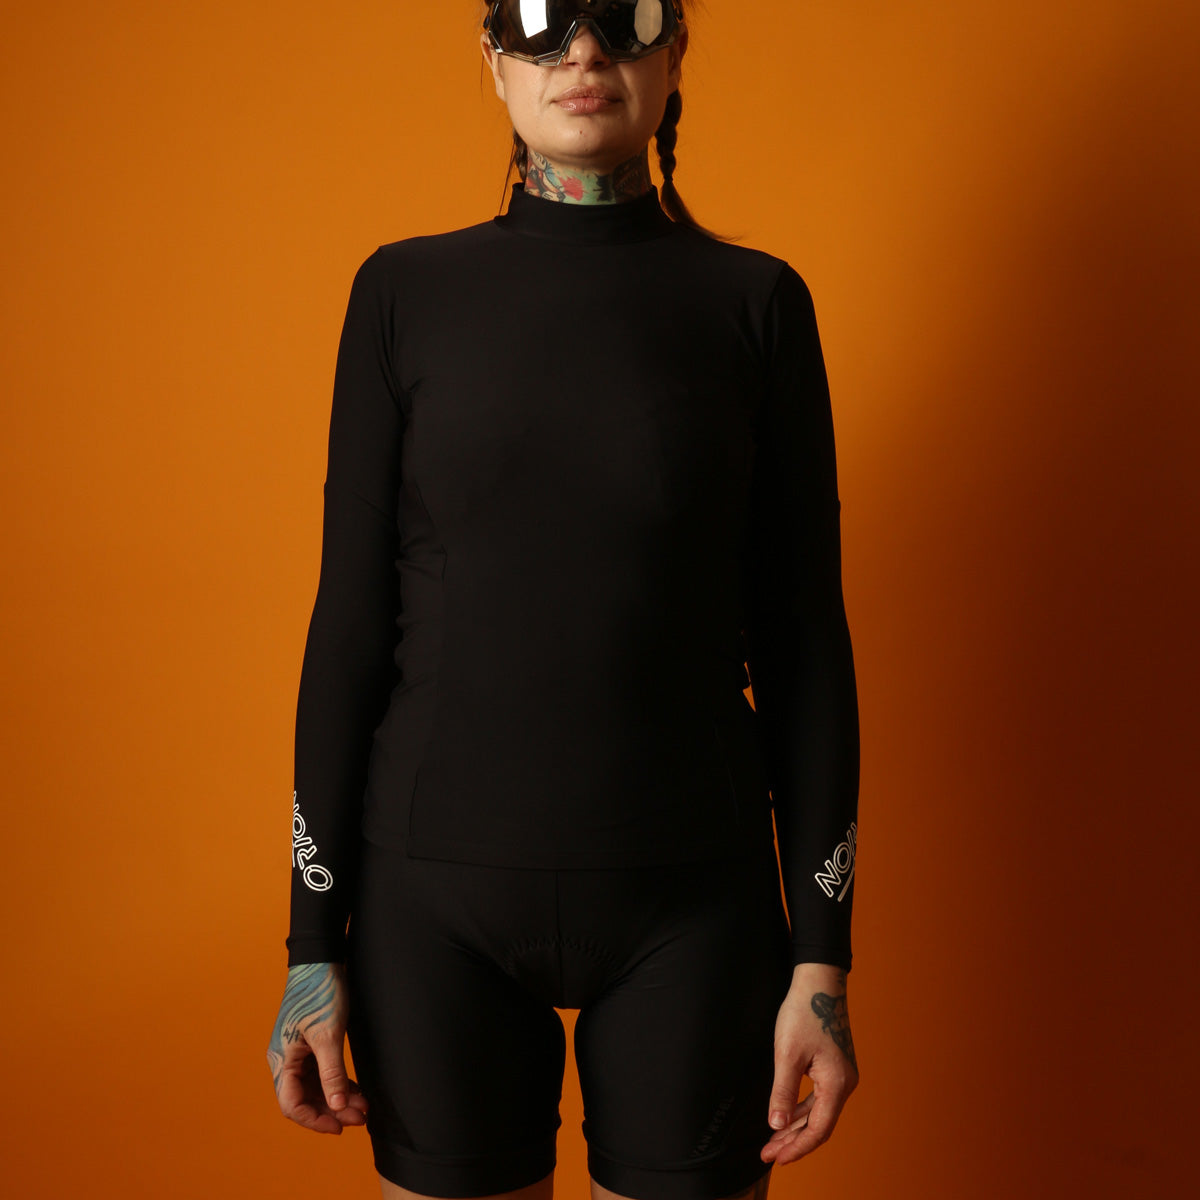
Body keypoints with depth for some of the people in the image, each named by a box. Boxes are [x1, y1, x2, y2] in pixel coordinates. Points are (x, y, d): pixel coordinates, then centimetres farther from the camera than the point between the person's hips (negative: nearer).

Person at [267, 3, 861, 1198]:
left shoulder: (755, 302, 1)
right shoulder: (405, 293, 2)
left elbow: (803, 637, 1)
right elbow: (350, 620, 2)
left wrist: (822, 954, -2)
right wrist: (312, 944, 0)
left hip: (689, 894, 0)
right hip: (437, 888, 1)